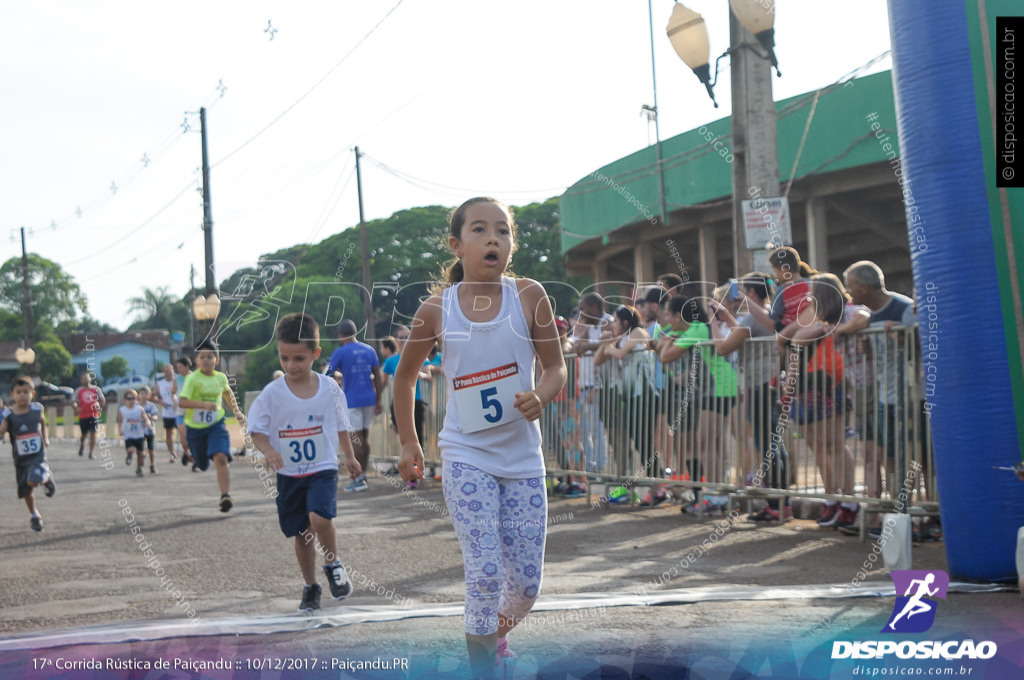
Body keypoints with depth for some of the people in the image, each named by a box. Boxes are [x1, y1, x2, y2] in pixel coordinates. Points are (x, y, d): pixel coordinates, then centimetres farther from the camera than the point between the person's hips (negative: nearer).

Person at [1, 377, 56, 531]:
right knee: (27, 490, 13)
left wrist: (45, 437, 18)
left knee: (33, 481, -27)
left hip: (38, 456, -2)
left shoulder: (37, 409, -7)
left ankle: (47, 478, 8)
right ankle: (34, 515, 38)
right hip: (21, 459, 2)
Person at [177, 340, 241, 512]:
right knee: (203, 465, 14)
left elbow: (227, 392, 25)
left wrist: (235, 409, 23)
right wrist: (203, 404, -36)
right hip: (195, 427, -1)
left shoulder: (221, 377, 1)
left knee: (221, 458, -22)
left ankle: (225, 496, -27)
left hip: (216, 425, 1)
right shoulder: (192, 379, -14)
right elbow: (181, 401, -26)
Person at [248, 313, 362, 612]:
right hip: (289, 474, 2)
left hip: (323, 468, -1)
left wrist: (350, 458, 17)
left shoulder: (329, 388, -4)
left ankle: (333, 565, 2)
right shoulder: (272, 393, -8)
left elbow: (341, 425, 10)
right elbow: (256, 429, -3)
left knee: (320, 517, -25)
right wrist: (268, 451, -22)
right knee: (301, 534, 10)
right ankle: (311, 587, 29)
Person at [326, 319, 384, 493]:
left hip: (352, 401, -5)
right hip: (369, 399, 5)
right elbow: (378, 377, 8)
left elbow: (328, 374, -3)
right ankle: (363, 474, 18)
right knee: (365, 437, 13)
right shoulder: (369, 350, 8)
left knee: (356, 439, -4)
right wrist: (379, 400, 12)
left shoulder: (340, 352, -7)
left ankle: (359, 479, -6)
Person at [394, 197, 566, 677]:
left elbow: (556, 368, 1)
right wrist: (408, 443, 13)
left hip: (523, 457, 2)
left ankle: (496, 634, 38)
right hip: (466, 458, -2)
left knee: (526, 583, 6)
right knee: (485, 575, -14)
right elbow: (405, 375, 11)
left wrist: (541, 398, -21)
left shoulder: (529, 296, -6)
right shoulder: (436, 309, -5)